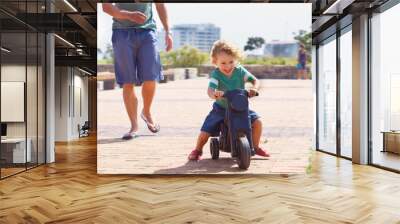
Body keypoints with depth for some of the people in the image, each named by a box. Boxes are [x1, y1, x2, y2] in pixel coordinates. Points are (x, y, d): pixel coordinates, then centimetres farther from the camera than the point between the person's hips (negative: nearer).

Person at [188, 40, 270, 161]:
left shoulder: (240, 71, -10)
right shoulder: (216, 74, -18)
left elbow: (255, 80, -10)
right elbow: (210, 89, -33)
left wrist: (254, 89, -34)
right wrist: (214, 94, -58)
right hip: (221, 108, -2)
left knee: (257, 122, -13)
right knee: (205, 132, -11)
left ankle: (256, 147, 13)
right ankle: (198, 150, 22)